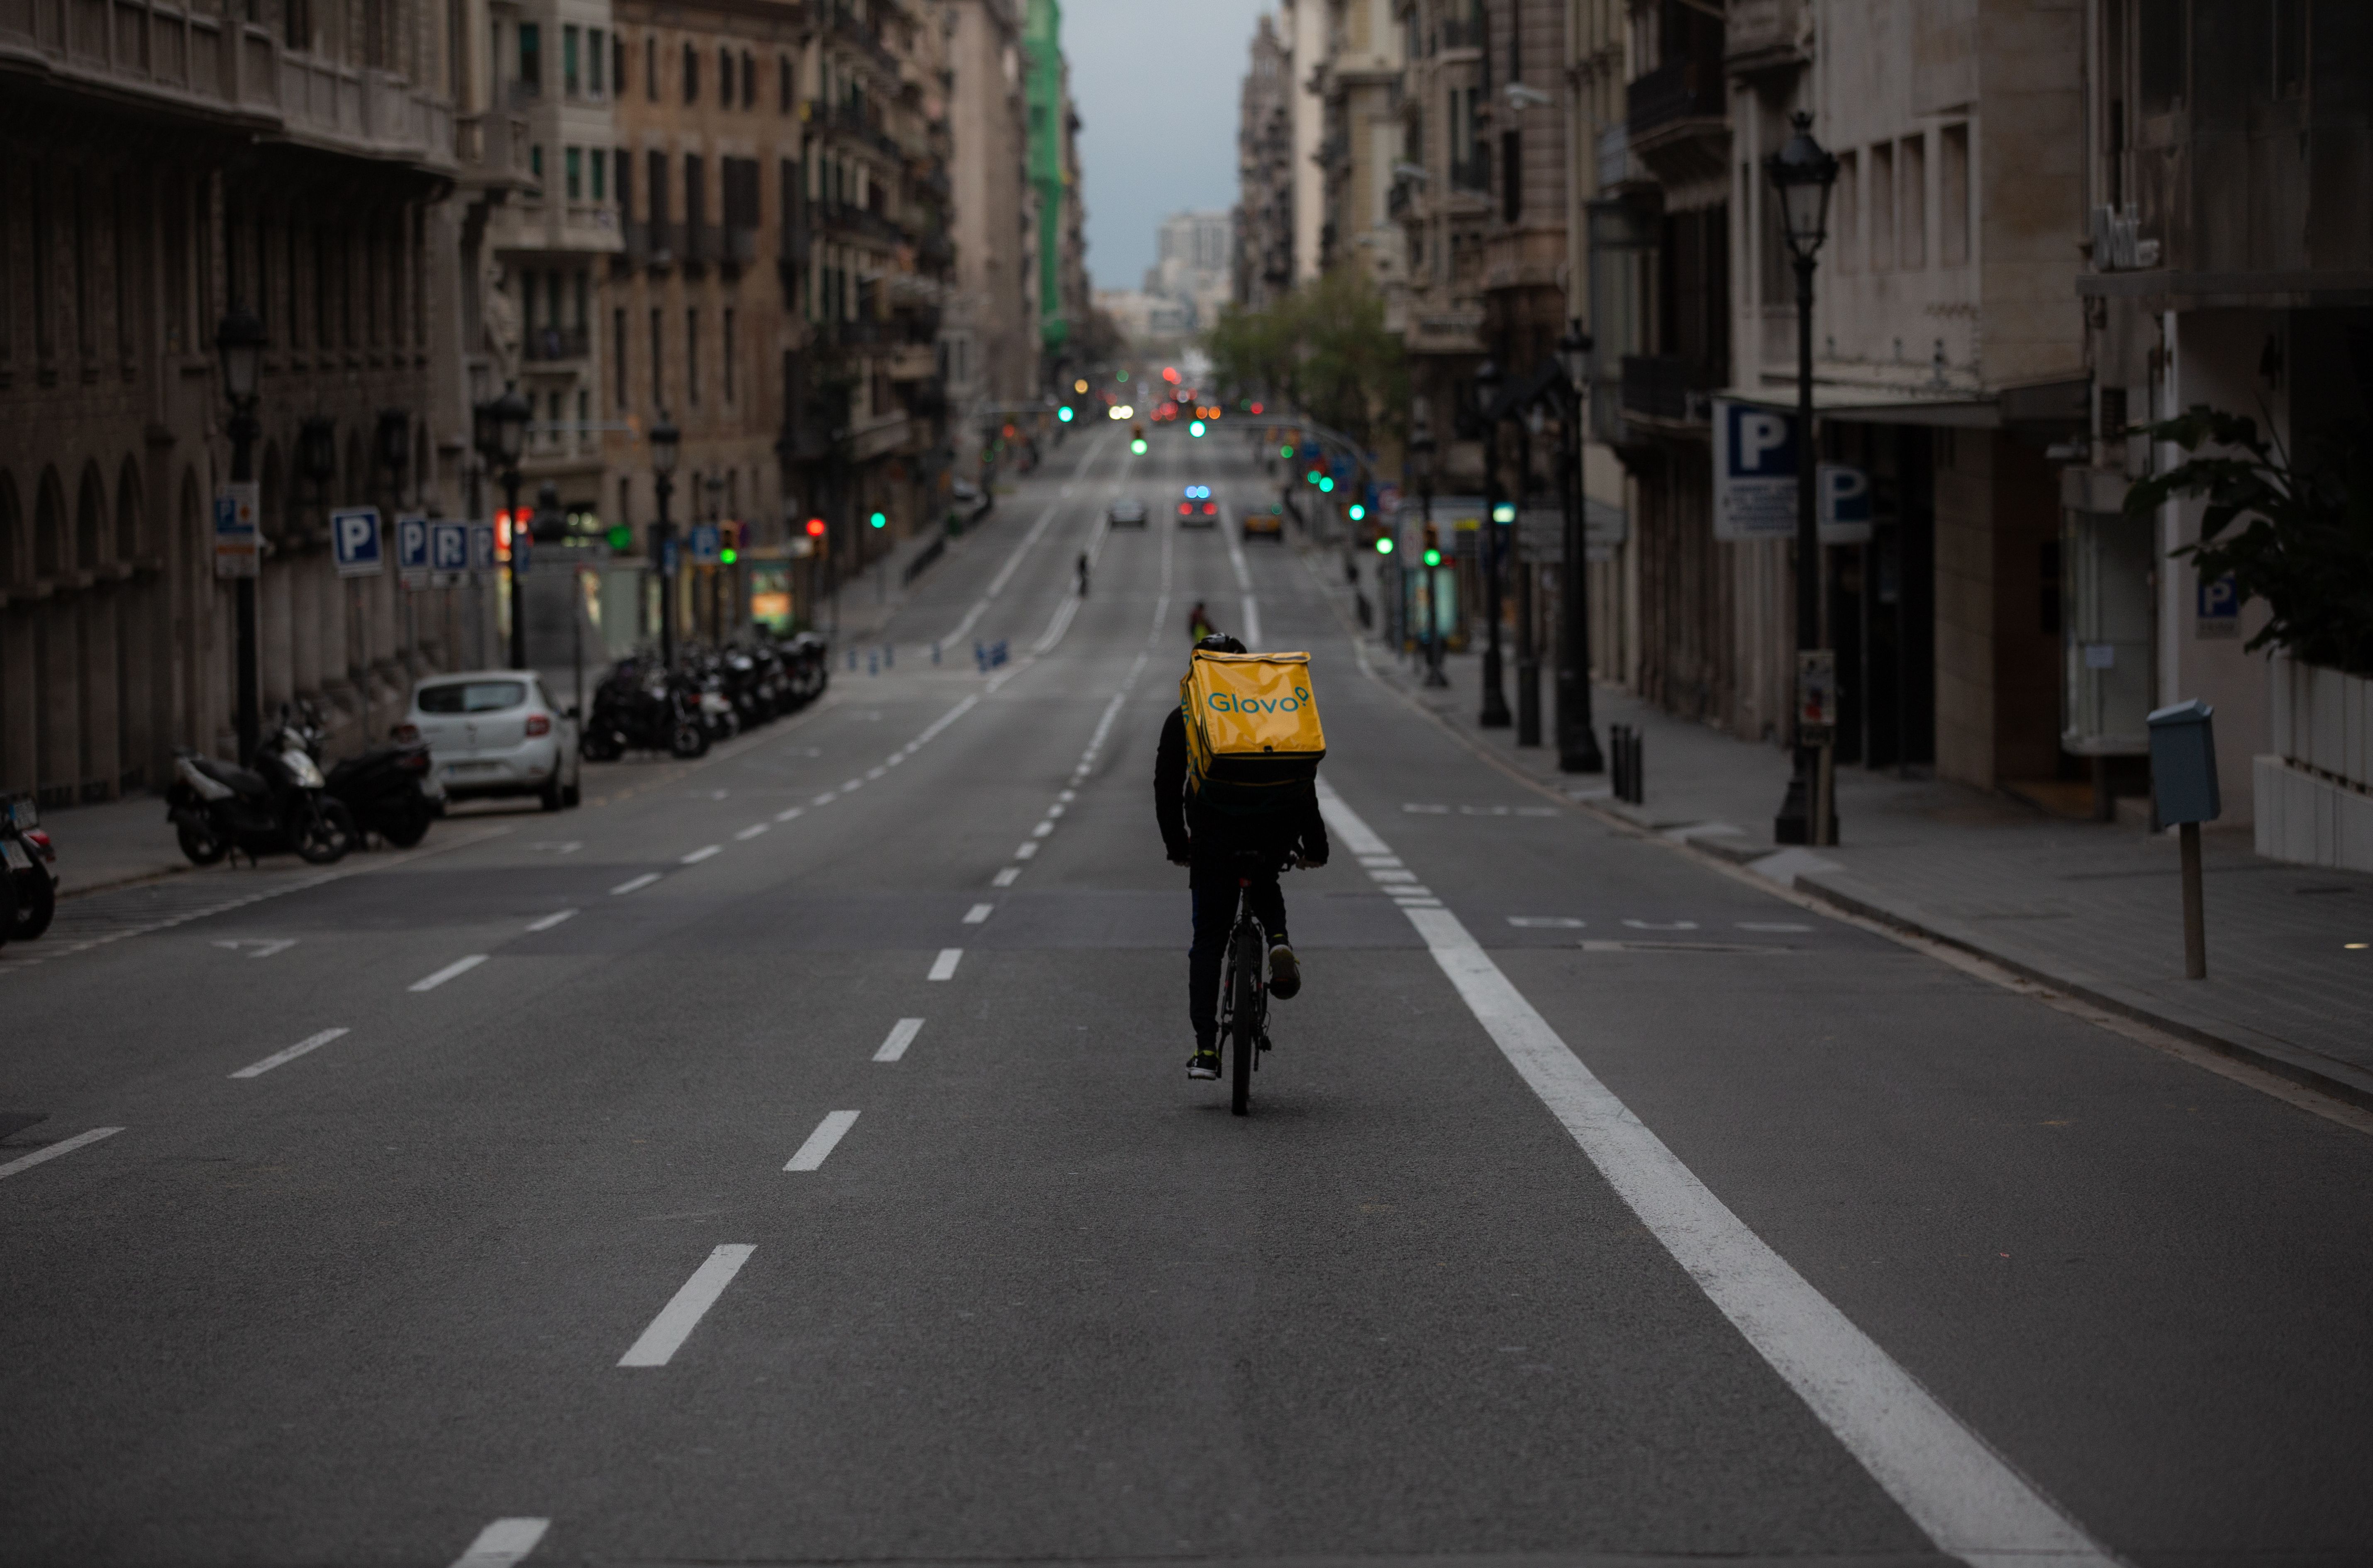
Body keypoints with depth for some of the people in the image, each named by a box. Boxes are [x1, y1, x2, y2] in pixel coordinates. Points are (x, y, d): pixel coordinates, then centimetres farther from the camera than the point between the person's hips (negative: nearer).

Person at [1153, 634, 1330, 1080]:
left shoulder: (1183, 719, 15)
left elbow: (1167, 790, 13)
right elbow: (1303, 780, 16)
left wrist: (1176, 847, 22)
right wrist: (1315, 845, 21)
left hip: (1214, 832, -1)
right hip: (1277, 827, 2)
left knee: (1208, 942, 6)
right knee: (1264, 884, 35)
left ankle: (1206, 1049, -3)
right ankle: (1279, 942, 3)